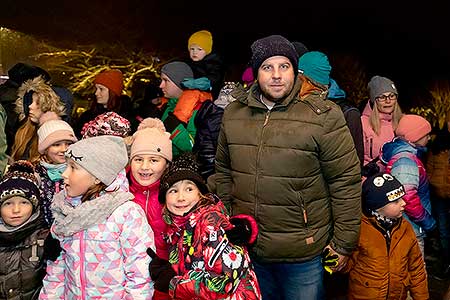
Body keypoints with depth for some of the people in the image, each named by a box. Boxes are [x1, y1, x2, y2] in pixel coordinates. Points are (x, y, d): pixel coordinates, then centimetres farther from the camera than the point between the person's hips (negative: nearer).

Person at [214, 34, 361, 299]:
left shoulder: (323, 115, -13)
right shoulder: (234, 113, 1)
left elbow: (346, 181, -10)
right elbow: (223, 170, 11)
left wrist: (344, 243, -7)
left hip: (302, 254, -4)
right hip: (246, 249, 4)